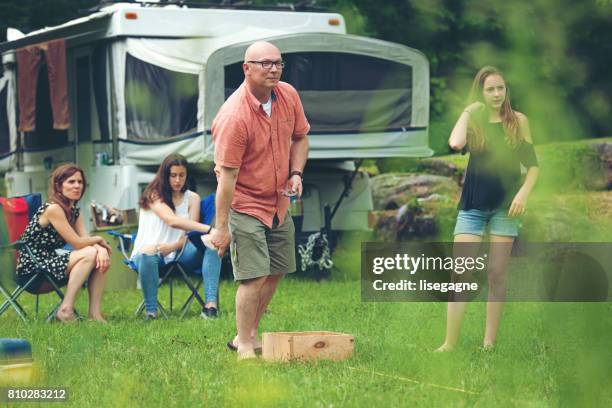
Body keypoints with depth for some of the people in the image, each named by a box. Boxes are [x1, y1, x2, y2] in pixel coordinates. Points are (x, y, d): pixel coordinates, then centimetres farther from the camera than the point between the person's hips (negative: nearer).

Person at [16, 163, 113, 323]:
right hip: (32, 271, -9)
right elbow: (77, 243, -19)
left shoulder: (74, 211, 11)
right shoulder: (53, 208, -17)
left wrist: (101, 249, -20)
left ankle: (95, 312, -10)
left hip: (49, 264, 9)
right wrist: (99, 240, -1)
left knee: (103, 259, -4)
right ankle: (66, 310, -23)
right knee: (89, 254, -23)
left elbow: (86, 239, 1)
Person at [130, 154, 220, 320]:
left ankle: (210, 304, -39)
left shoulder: (192, 198, 10)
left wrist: (171, 247, -21)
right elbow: (172, 221, -22)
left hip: (176, 253, 4)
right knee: (147, 254, -40)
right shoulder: (154, 195, -3)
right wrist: (209, 229, -33)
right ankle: (150, 311, -32)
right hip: (149, 252, -4)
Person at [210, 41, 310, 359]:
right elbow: (227, 175, -24)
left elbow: (299, 138, 15)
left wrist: (296, 173, -3)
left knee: (276, 272, 13)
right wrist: (222, 227, -22)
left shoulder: (289, 95, -3)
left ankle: (248, 335, 27)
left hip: (279, 203, 8)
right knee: (255, 276, -11)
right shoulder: (234, 116, -24)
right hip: (245, 205, -8)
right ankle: (245, 349, 0)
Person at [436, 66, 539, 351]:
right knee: (460, 273, -8)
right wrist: (468, 111, -8)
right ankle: (450, 343, -9)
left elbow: (532, 165, 4)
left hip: (505, 205, 0)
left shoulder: (518, 121, 3)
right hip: (473, 205, 0)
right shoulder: (473, 121, 2)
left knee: (496, 274, 2)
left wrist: (524, 192, -12)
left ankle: (489, 342, 8)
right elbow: (455, 144, -21)